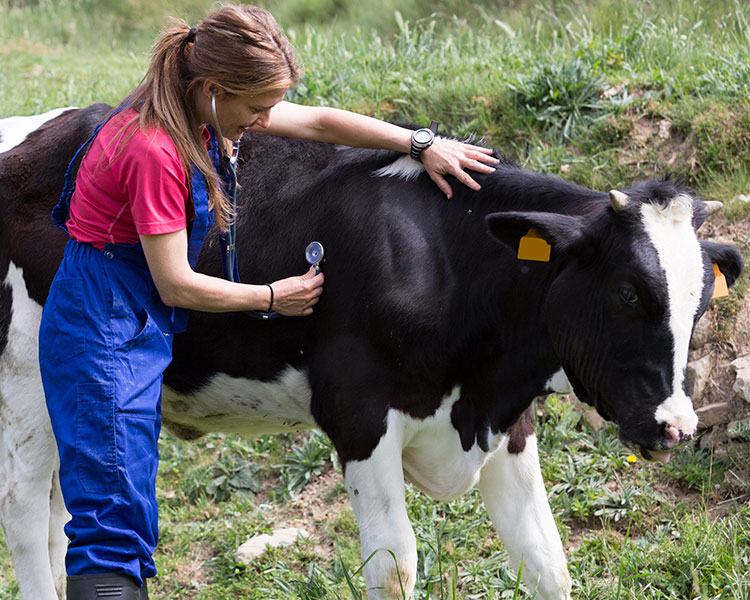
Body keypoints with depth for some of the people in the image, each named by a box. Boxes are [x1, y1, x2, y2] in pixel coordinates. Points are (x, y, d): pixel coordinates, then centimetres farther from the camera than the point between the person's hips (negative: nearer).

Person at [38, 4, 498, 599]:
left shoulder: (202, 111, 3)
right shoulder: (156, 150, -23)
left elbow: (319, 122, 13)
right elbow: (176, 285, -18)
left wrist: (422, 144, 8)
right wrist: (274, 297, -5)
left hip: (140, 327, 10)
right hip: (102, 327, -9)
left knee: (126, 517, 10)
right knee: (114, 520, -11)